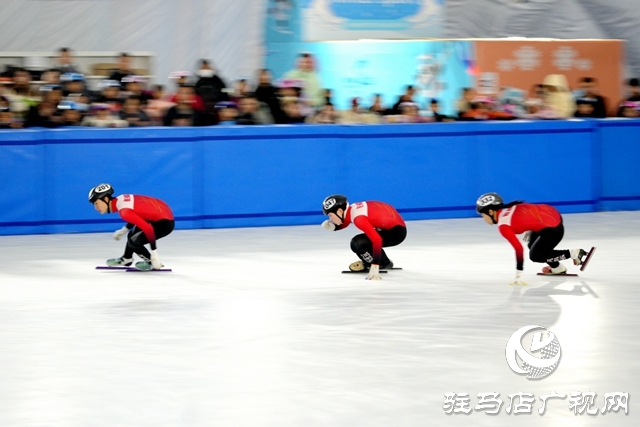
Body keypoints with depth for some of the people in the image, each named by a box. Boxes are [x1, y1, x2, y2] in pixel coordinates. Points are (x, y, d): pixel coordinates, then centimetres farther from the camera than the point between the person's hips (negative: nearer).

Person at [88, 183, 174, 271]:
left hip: (164, 223, -9)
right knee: (132, 234, 23)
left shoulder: (124, 211, -26)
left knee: (134, 242, -9)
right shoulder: (120, 199, 1)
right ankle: (126, 259, 43)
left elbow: (148, 228, -30)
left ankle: (152, 262, 8)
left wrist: (154, 253, -28)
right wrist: (123, 230, 28)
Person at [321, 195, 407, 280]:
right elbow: (342, 223, 21)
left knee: (357, 243, -17)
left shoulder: (358, 218, -26)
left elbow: (377, 240, -32)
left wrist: (375, 266, -34)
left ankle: (383, 263, 0)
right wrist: (331, 226, -2)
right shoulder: (351, 209, 1)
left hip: (396, 231, -9)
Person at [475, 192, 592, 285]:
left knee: (535, 256, 7)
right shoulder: (508, 208, 9)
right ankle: (557, 268, 30)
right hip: (552, 212, 9)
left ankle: (574, 253, 8)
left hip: (552, 228, -9)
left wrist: (519, 275, -19)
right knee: (532, 244, 22)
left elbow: (518, 248, -21)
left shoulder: (503, 226, -15)